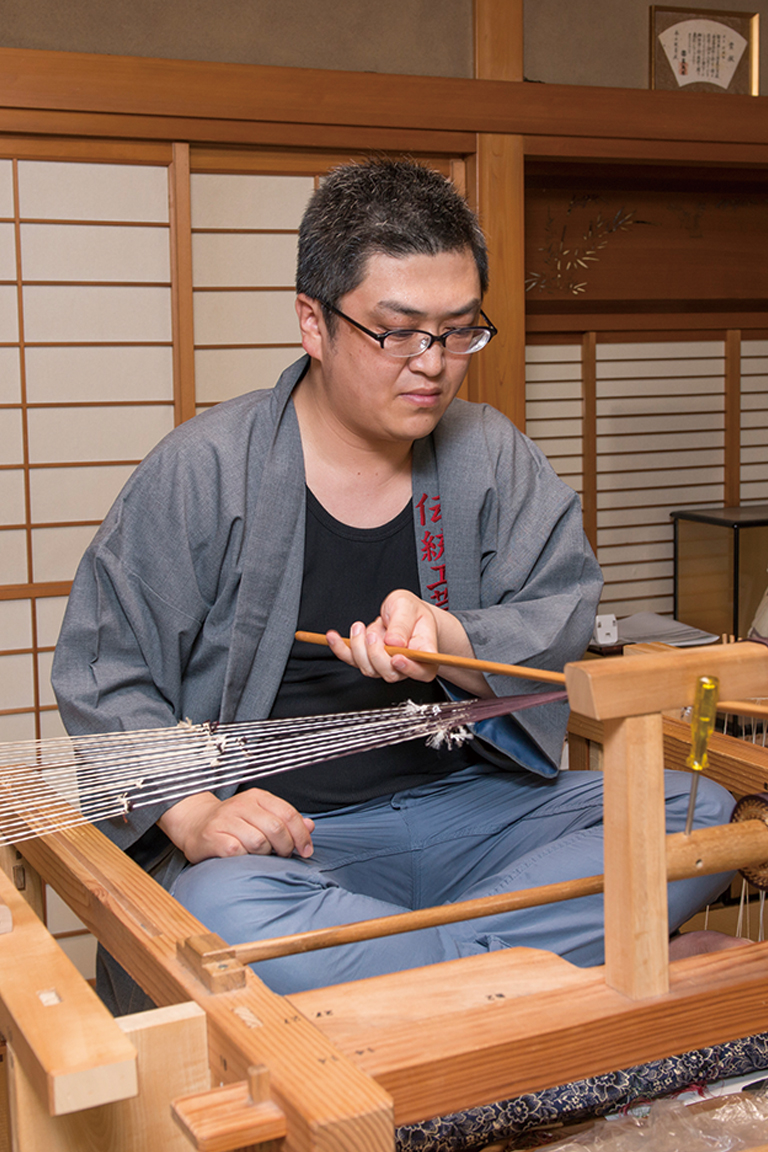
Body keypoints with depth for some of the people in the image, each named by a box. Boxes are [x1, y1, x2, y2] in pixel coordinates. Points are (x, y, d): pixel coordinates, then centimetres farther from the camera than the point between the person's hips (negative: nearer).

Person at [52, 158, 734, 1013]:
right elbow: (103, 673, -3)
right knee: (223, 920, -38)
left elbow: (565, 625, 1)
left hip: (468, 805, 4)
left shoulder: (493, 456, 7)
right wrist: (192, 812, -19)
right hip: (278, 836, -3)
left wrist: (447, 642, -22)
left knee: (706, 814, -17)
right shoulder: (202, 472, -4)